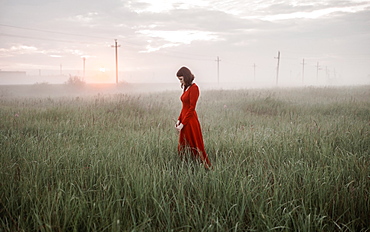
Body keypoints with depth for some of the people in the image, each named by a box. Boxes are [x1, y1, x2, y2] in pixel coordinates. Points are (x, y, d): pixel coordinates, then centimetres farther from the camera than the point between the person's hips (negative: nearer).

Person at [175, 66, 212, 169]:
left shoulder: (194, 88, -14)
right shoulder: (186, 88, 12)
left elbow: (191, 108, -17)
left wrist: (182, 123, -16)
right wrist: (179, 120, 6)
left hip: (191, 122, -9)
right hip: (185, 121, 9)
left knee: (195, 147, -2)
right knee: (182, 148, 13)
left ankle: (207, 167, 7)